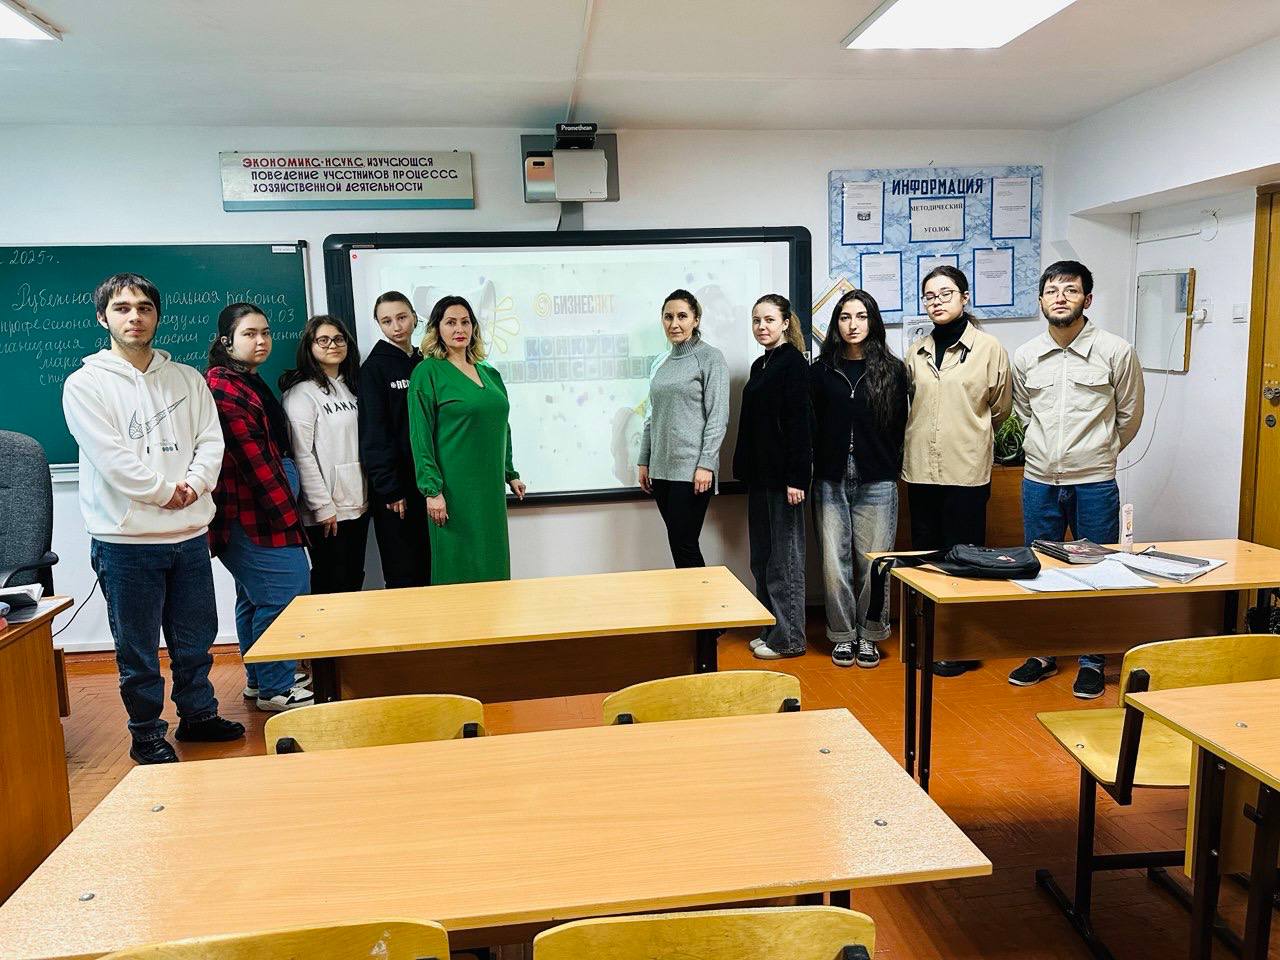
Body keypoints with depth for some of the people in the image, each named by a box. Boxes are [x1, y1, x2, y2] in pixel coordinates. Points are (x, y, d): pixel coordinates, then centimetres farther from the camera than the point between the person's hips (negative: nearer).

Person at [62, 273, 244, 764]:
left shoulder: (187, 378, 9)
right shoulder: (85, 384, -3)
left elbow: (211, 440, 1)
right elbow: (110, 456, -12)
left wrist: (193, 486, -15)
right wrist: (166, 490, -10)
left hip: (190, 534, 4)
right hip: (125, 539, -3)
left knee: (196, 639, 15)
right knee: (137, 648, 8)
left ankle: (198, 715, 33)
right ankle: (147, 733, 24)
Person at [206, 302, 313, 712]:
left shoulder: (249, 383, 17)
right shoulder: (224, 388, -16)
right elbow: (254, 460, -20)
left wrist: (287, 510, 13)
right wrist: (289, 518, -18)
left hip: (255, 512, 11)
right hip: (254, 513, -11)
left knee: (256, 596, 17)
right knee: (285, 592, -7)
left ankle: (261, 679, 29)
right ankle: (275, 689, 4)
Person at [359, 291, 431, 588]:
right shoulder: (374, 368, -4)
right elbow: (374, 434, -9)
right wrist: (390, 489, -15)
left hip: (426, 480, 5)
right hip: (395, 487, -5)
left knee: (428, 572, 9)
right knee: (403, 575, 0)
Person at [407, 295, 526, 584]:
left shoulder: (489, 374, 13)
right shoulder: (427, 372, -5)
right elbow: (420, 436, -9)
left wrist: (510, 474, 19)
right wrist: (432, 489, -15)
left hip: (491, 488, 6)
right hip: (454, 488, -6)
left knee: (493, 565, 10)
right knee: (458, 571, -1)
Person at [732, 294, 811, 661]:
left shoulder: (793, 364, -10)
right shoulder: (759, 366, 15)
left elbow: (799, 423, -17)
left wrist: (796, 478, -21)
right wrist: (744, 469, 16)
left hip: (783, 475, -9)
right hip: (759, 475, 9)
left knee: (784, 558, -1)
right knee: (761, 558, 13)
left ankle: (788, 638, 10)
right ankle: (770, 630, 24)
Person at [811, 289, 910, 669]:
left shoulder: (892, 370, 4)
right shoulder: (821, 371, 7)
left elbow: (900, 427, 5)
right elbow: (811, 428, 7)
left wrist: (890, 469, 2)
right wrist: (815, 472, 1)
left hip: (877, 484, -1)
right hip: (831, 482, 1)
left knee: (873, 563, 3)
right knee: (835, 563, 3)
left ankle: (869, 636, 19)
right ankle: (843, 635, 18)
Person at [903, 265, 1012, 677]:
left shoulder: (989, 348, -4)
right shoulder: (917, 351, 9)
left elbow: (1000, 408, 7)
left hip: (967, 472, -4)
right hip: (920, 470, 5)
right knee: (924, 555, 12)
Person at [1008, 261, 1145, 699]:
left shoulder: (1116, 351, -6)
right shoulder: (1024, 356, 3)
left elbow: (1129, 417, 5)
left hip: (1094, 483, -3)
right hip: (1039, 481, 3)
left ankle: (1093, 661, 22)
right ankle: (1043, 653, 28)